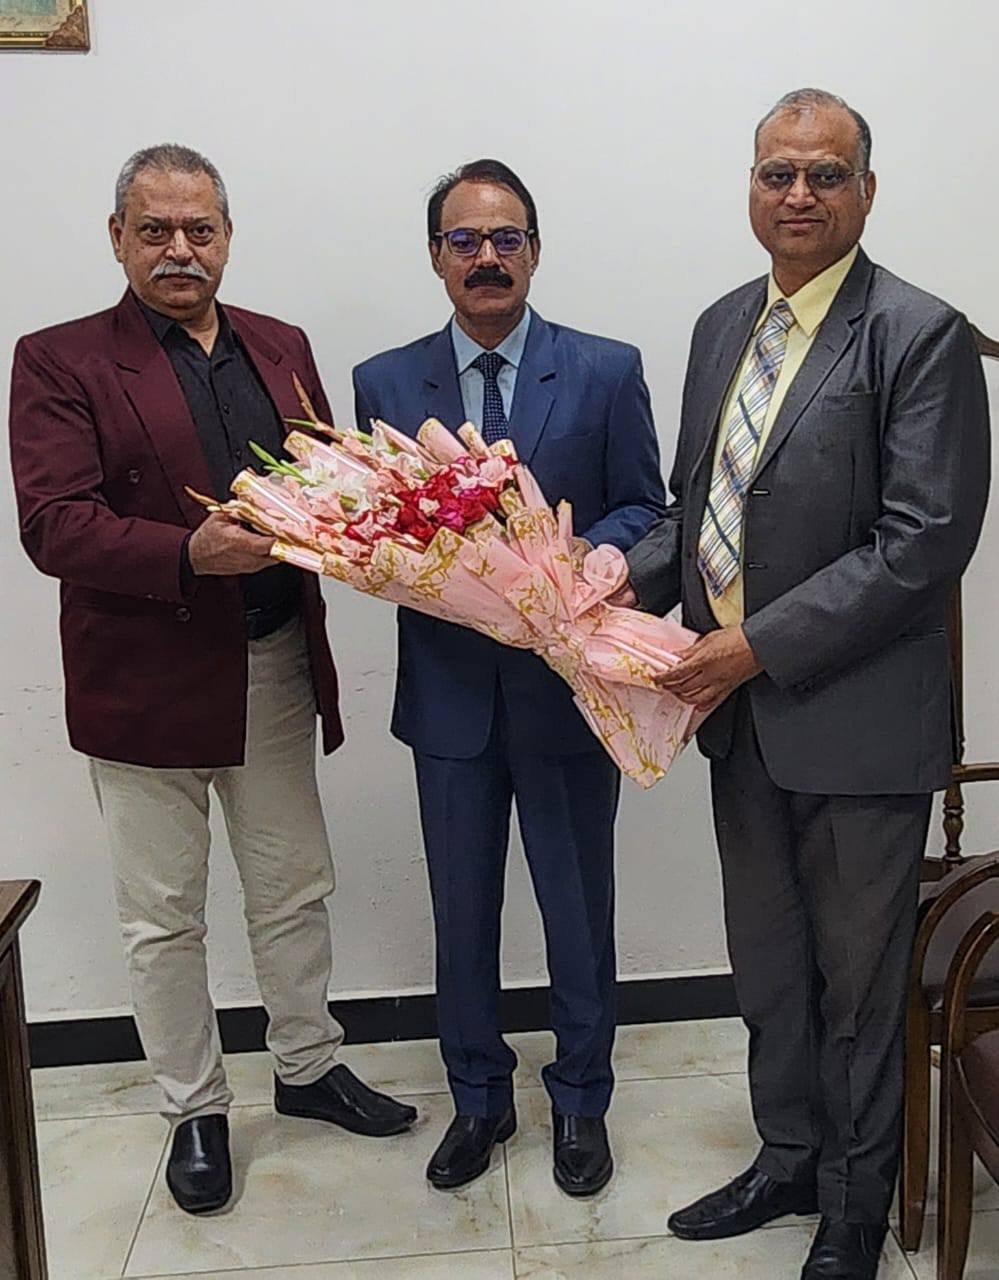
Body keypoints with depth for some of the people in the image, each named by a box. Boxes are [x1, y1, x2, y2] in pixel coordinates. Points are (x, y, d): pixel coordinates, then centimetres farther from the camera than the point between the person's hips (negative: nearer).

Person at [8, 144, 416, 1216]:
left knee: (294, 889, 17)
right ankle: (193, 1108, 32)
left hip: (273, 669, 4)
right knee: (163, 917, 11)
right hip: (144, 684, -4)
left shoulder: (281, 348, 10)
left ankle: (307, 1067, 39)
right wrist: (190, 554, -30)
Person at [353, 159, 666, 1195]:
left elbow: (643, 509, 0)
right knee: (462, 909, 15)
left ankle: (580, 1099, 35)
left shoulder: (607, 371, -2)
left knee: (578, 906, 13)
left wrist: (581, 554, -21)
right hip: (449, 688, 2)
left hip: (568, 683, -1)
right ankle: (478, 1097, 37)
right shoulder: (385, 383, 2)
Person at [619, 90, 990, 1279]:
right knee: (768, 965, 21)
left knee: (857, 980, 12)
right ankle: (789, 1158, 43)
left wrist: (760, 647, -20)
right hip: (740, 708, 6)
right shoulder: (721, 326, 9)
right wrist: (637, 574, -4)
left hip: (856, 718, -6)